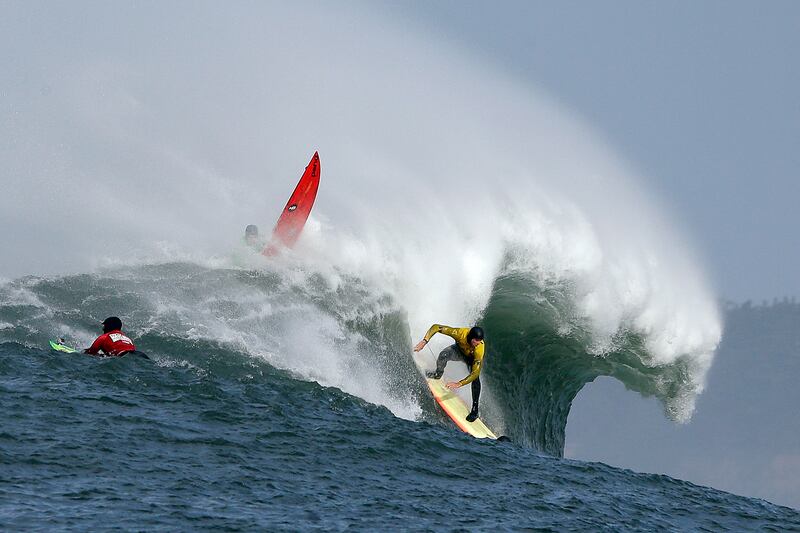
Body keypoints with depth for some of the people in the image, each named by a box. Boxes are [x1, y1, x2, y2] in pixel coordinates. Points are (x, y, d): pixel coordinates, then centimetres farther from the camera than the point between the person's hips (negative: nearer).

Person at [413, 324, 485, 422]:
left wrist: (459, 384, -54)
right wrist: (424, 341, -43)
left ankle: (475, 409, -11)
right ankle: (438, 373, 3)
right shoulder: (460, 333, -41)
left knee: (476, 379, -26)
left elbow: (475, 373, -45)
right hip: (460, 351, 2)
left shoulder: (480, 349, -44)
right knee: (444, 355, -29)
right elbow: (436, 327, -32)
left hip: (473, 358, -2)